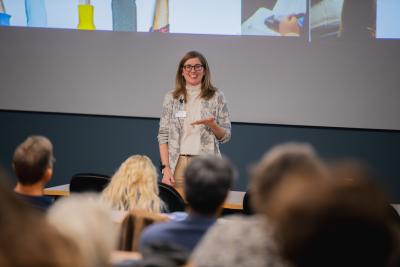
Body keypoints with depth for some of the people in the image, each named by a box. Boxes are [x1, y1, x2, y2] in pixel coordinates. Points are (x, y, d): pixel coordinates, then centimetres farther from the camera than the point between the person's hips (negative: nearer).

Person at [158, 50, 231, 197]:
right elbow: (163, 136, 5)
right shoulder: (171, 98, 7)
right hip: (178, 163, 1)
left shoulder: (216, 97, 4)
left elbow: (225, 136, 8)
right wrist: (165, 168, -4)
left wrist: (212, 124, -13)